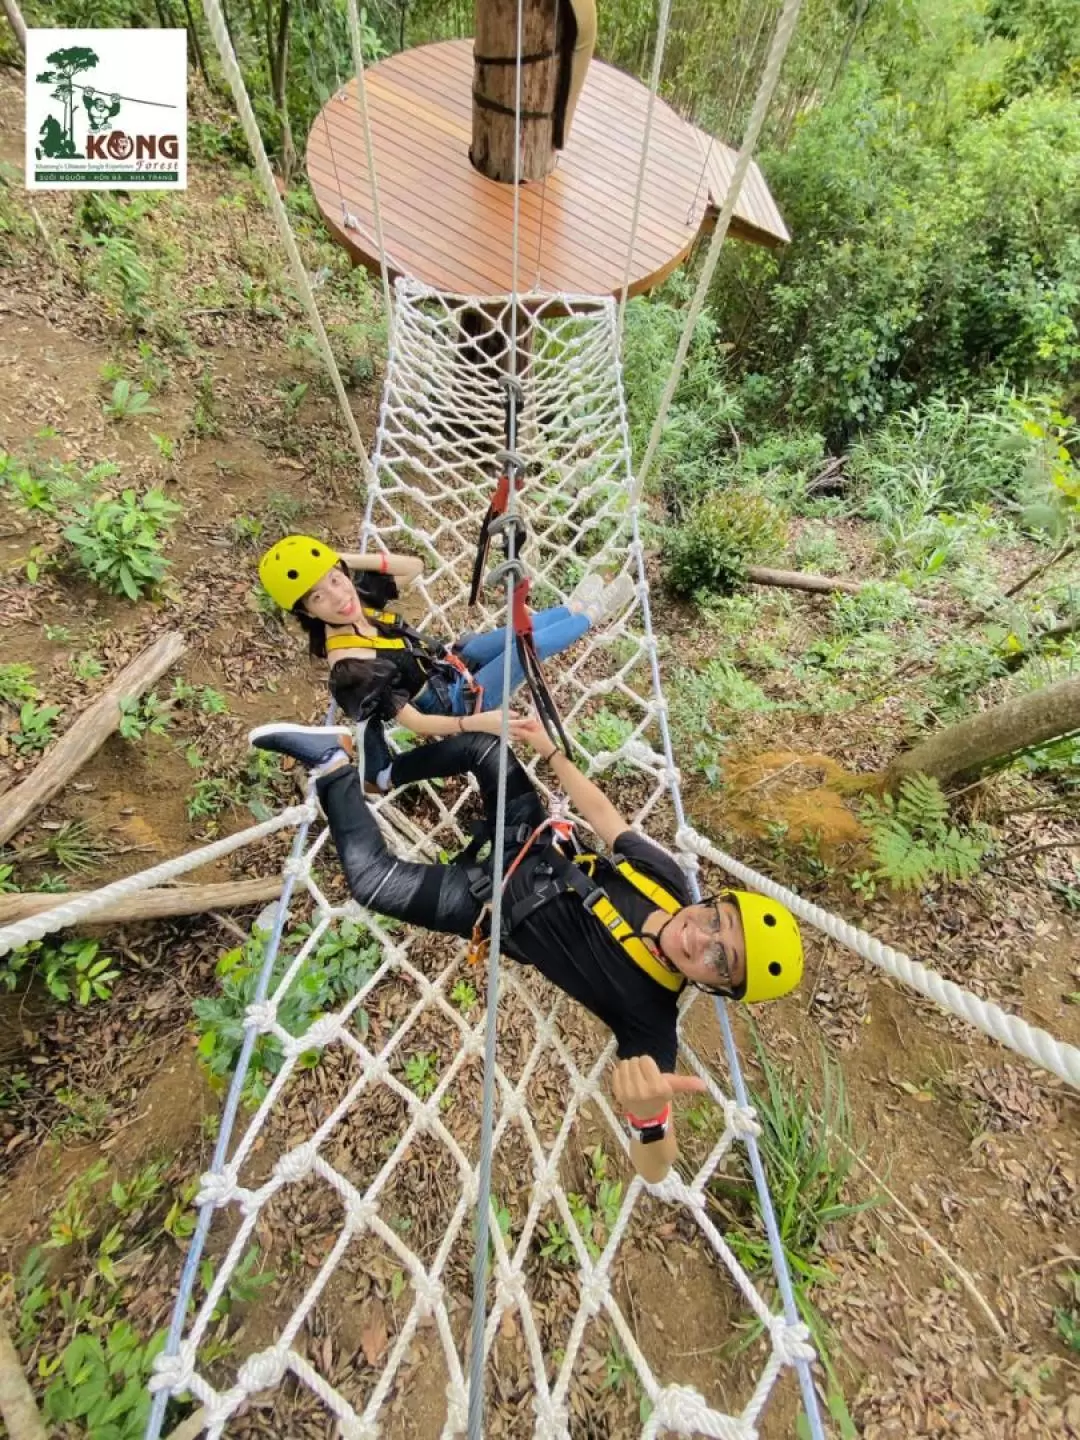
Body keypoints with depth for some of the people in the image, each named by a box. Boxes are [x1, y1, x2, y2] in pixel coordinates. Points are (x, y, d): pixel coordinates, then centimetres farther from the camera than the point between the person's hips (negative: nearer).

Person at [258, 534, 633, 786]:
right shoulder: (351, 668, -32)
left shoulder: (360, 595, -11)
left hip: (449, 662, 7)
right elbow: (412, 721, -28)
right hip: (456, 703, -7)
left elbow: (415, 566, -3)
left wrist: (354, 559, -15)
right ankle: (590, 614, 22)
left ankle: (574, 608, 43)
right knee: (529, 643, -7)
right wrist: (476, 722, -35)